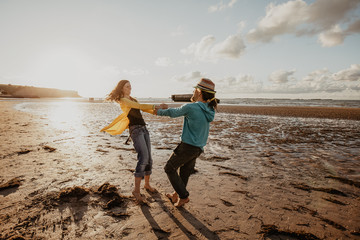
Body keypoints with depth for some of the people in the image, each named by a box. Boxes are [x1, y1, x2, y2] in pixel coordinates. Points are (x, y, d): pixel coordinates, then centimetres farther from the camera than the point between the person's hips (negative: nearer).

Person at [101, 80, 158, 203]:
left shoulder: (133, 99, 23)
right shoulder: (123, 100, -1)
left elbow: (144, 109, 20)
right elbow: (139, 106, -14)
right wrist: (156, 106, -15)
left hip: (144, 129, 8)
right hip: (135, 130, -8)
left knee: (149, 159, 7)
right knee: (143, 158, -20)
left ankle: (147, 184, 24)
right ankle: (136, 190, -11)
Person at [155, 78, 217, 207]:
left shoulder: (191, 107, -20)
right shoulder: (208, 109, 5)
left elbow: (173, 113, -4)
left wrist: (159, 112, 15)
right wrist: (168, 107, 20)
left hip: (188, 146, -8)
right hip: (198, 148, 8)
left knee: (170, 168, 11)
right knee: (185, 171, 21)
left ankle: (183, 196, 13)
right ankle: (176, 195, 36)